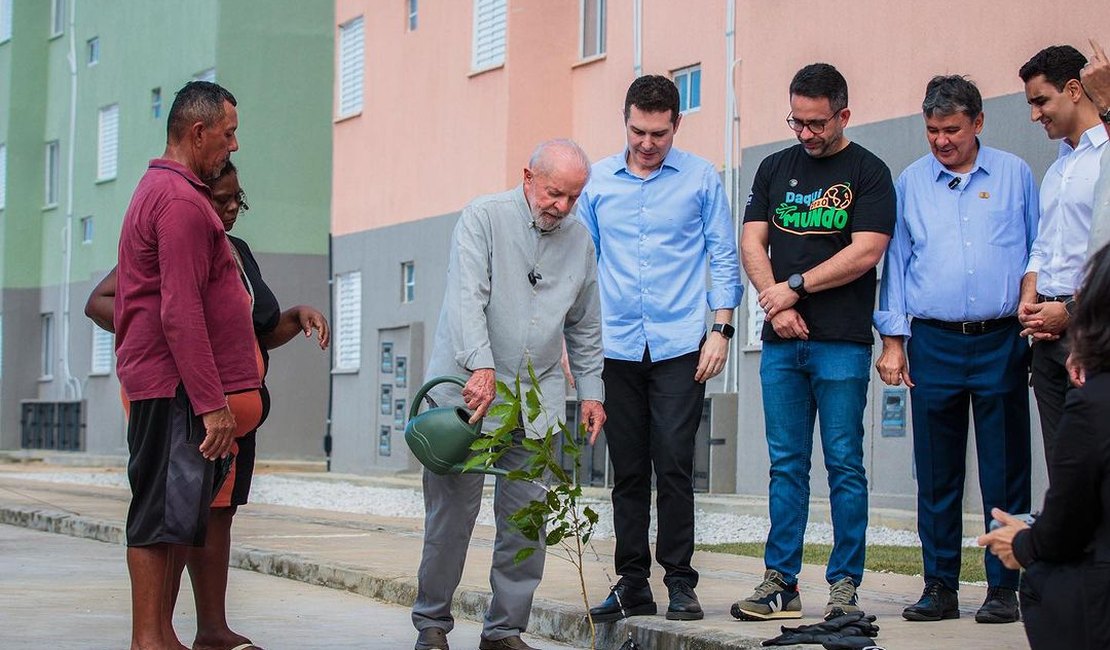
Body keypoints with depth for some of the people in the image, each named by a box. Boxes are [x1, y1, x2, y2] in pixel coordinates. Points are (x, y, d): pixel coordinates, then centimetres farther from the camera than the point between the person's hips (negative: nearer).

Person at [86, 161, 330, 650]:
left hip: (237, 403, 8)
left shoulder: (238, 252, 17)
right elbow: (99, 303, -11)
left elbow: (262, 332, 25)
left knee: (218, 509, 9)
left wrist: (298, 315, 5)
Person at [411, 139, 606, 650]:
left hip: (536, 399, 4)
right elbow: (466, 297, -16)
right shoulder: (485, 217, -4)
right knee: (452, 512, -1)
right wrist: (481, 366, -28)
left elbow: (584, 328, 20)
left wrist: (590, 391, 14)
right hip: (468, 390, -4)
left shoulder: (579, 241, 12)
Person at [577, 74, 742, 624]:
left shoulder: (700, 177, 2)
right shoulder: (597, 180, 8)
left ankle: (680, 582, 3)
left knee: (673, 466, -6)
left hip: (680, 347, -2)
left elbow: (723, 257, 5)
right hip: (616, 347, 3)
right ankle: (632, 583, 13)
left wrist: (721, 329, -4)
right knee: (628, 471, 6)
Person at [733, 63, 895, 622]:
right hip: (781, 343, 4)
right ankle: (780, 582, 9)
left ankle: (844, 586, 3)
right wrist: (776, 304, -5)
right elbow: (752, 243, 10)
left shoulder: (868, 172, 2)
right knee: (786, 465, 6)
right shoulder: (775, 168, 15)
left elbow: (865, 252, -9)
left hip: (842, 343, -4)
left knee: (843, 465, -2)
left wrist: (795, 288, -8)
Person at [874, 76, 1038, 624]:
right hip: (933, 342, 1)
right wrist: (893, 339, 6)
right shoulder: (911, 183, 11)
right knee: (936, 475, 3)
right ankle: (939, 587, 11)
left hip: (1001, 341, -1)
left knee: (1004, 473, 1)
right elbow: (896, 263, 13)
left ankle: (1003, 588, 7)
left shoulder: (1014, 175, 8)